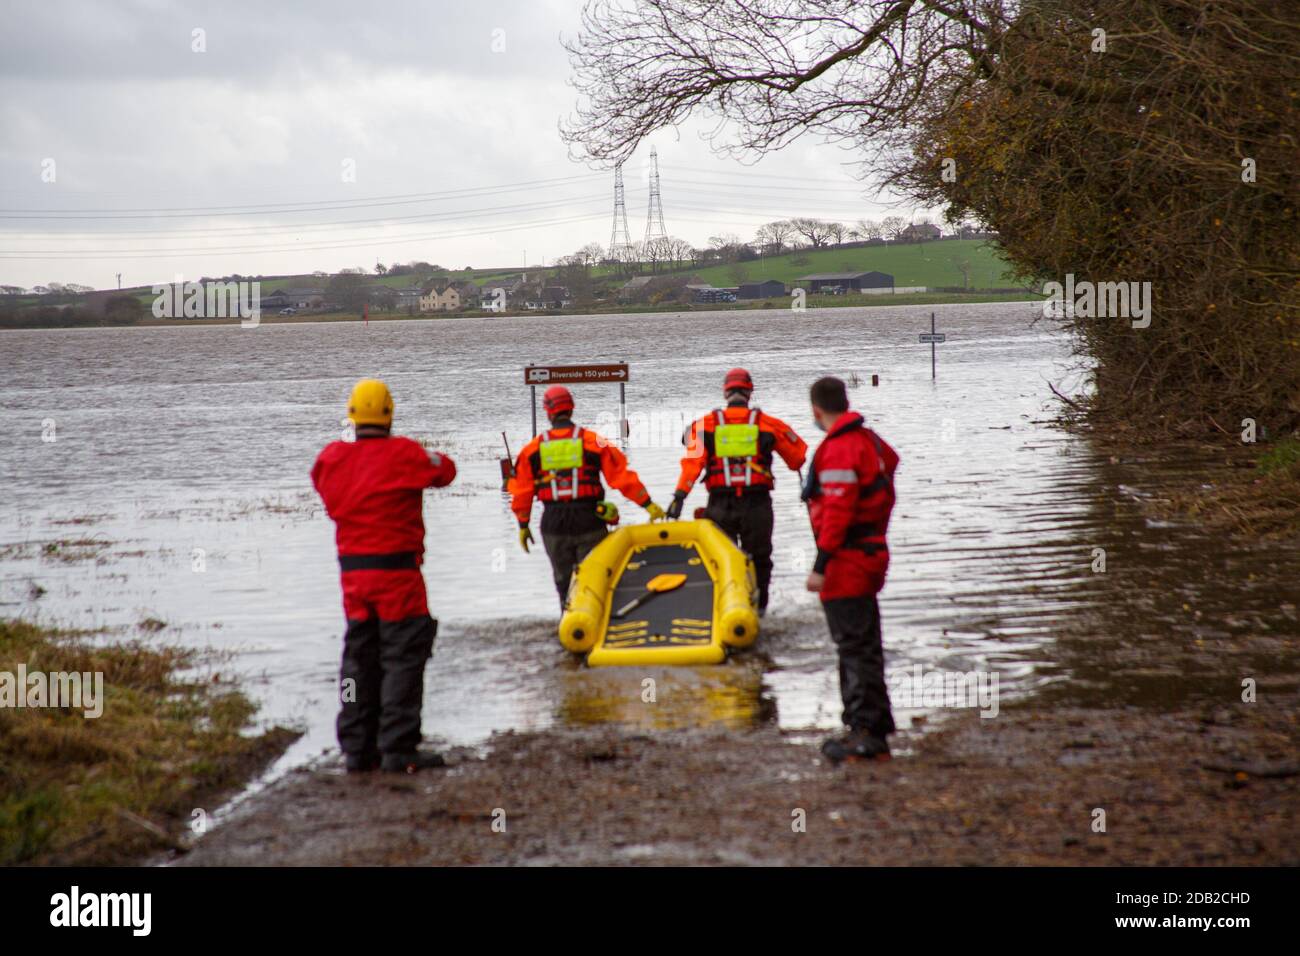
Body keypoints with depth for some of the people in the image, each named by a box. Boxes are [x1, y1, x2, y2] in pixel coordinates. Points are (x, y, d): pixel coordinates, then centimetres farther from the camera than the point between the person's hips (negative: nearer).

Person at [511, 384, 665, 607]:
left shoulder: (533, 448, 2)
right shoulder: (592, 441, -3)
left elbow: (521, 492, 5)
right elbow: (622, 476, -5)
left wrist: (523, 525, 16)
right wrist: (648, 504, 0)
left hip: (553, 524, 1)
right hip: (589, 521, -1)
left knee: (563, 579, 13)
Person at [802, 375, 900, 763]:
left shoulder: (839, 448, -17)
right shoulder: (870, 441, 14)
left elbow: (838, 510, -22)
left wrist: (821, 564, -22)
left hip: (846, 560, -10)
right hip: (871, 553, 10)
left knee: (856, 647, -9)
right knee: (862, 648, 15)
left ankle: (867, 731, -10)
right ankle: (874, 731, 19)